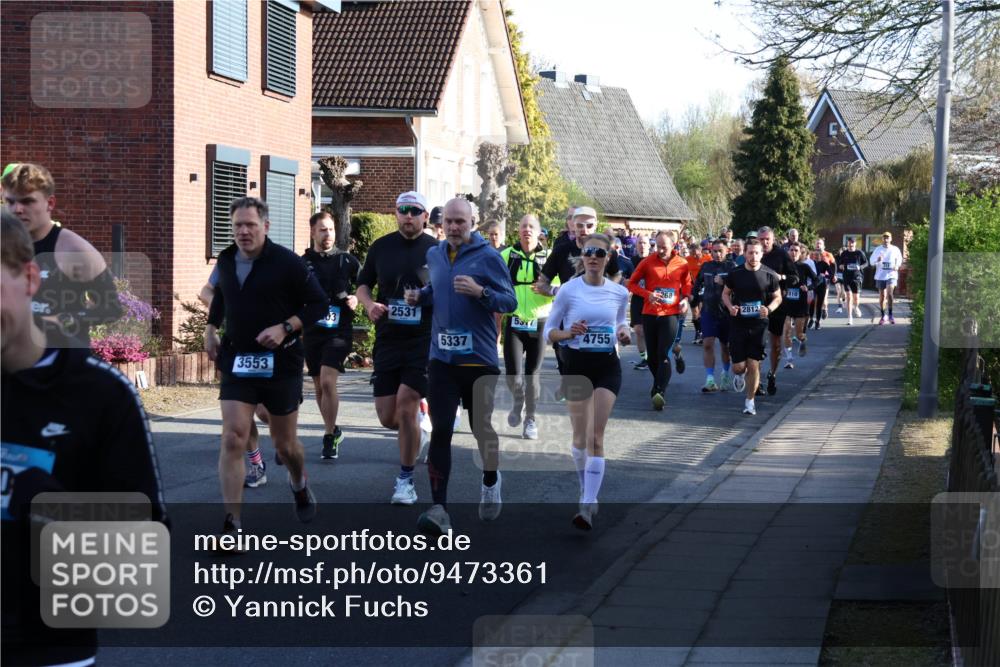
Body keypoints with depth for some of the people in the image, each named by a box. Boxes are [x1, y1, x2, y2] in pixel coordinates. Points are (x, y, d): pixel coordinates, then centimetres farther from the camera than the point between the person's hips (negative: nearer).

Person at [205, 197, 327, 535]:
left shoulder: (287, 262, -12)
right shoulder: (226, 261, 3)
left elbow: (319, 304, -8)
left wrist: (285, 328, -20)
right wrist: (211, 328, 11)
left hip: (280, 363, -3)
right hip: (237, 361, 3)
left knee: (284, 442, 11)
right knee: (232, 440, -12)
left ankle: (299, 484, 47)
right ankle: (232, 525, -12)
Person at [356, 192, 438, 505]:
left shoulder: (436, 250, 0)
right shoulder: (381, 247, 6)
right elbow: (363, 285, 15)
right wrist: (370, 304, -5)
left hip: (423, 341, -3)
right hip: (387, 340, 3)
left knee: (406, 407, -14)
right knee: (387, 418, 2)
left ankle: (406, 480, 1)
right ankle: (414, 432, 39)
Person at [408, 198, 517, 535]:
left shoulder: (488, 257, -8)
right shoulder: (434, 255, 8)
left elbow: (510, 302, -9)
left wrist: (480, 292, -26)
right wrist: (419, 296, 2)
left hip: (479, 359, -3)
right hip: (442, 358, 3)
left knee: (482, 426, 12)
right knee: (440, 431, -5)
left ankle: (491, 481, 42)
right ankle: (439, 509, -6)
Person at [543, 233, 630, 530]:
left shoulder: (619, 292, 1)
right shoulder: (569, 290, -5)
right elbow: (549, 331, 0)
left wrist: (624, 333, -5)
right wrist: (569, 333, -21)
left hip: (607, 366, 0)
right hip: (576, 364, 0)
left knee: (596, 437, -9)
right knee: (580, 436, 7)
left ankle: (587, 506, -13)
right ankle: (587, 492, 30)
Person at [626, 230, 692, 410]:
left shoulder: (682, 265, 1)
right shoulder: (648, 262, -1)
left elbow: (687, 285, 17)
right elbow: (632, 284, 5)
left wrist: (686, 299, -3)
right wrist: (647, 294, -12)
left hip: (670, 314, -2)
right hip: (650, 313, 2)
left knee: (664, 355, -13)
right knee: (652, 355, 10)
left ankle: (659, 392, -22)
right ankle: (659, 384, 33)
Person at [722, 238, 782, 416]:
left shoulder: (769, 275, -4)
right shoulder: (735, 274, -2)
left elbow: (777, 297, 7)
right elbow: (725, 293, 11)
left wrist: (769, 309, -13)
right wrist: (730, 307, -10)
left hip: (758, 324, 0)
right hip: (738, 323, 0)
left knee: (754, 365, -2)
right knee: (738, 366, -1)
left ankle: (750, 401, 13)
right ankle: (739, 374, 37)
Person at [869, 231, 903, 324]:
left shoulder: (895, 249, 1)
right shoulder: (878, 249, 3)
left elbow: (899, 259, 17)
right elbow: (872, 262, 4)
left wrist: (897, 266, -4)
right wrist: (877, 260, -18)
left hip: (891, 275, -2)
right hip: (880, 275, 2)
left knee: (889, 293, -21)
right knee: (882, 296, 9)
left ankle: (890, 315, -13)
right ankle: (883, 316, 21)